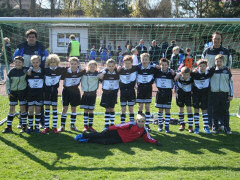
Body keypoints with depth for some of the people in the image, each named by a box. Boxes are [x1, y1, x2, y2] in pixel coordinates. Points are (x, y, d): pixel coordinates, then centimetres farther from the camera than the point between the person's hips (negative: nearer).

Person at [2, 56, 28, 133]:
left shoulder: (25, 70, -8)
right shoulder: (11, 71, -6)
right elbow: (8, 81, 2)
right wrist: (8, 92, 0)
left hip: (22, 91, -1)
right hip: (13, 92, 1)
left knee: (22, 108, 0)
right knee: (11, 109, 5)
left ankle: (24, 126, 9)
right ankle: (9, 127, 11)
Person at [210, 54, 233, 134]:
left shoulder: (227, 70, 4)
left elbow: (230, 83, 7)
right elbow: (208, 81, 10)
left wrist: (231, 95, 3)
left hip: (225, 94, 0)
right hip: (214, 93, 0)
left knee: (225, 111, 4)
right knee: (215, 111, 6)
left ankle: (226, 127, 12)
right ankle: (215, 127, 16)